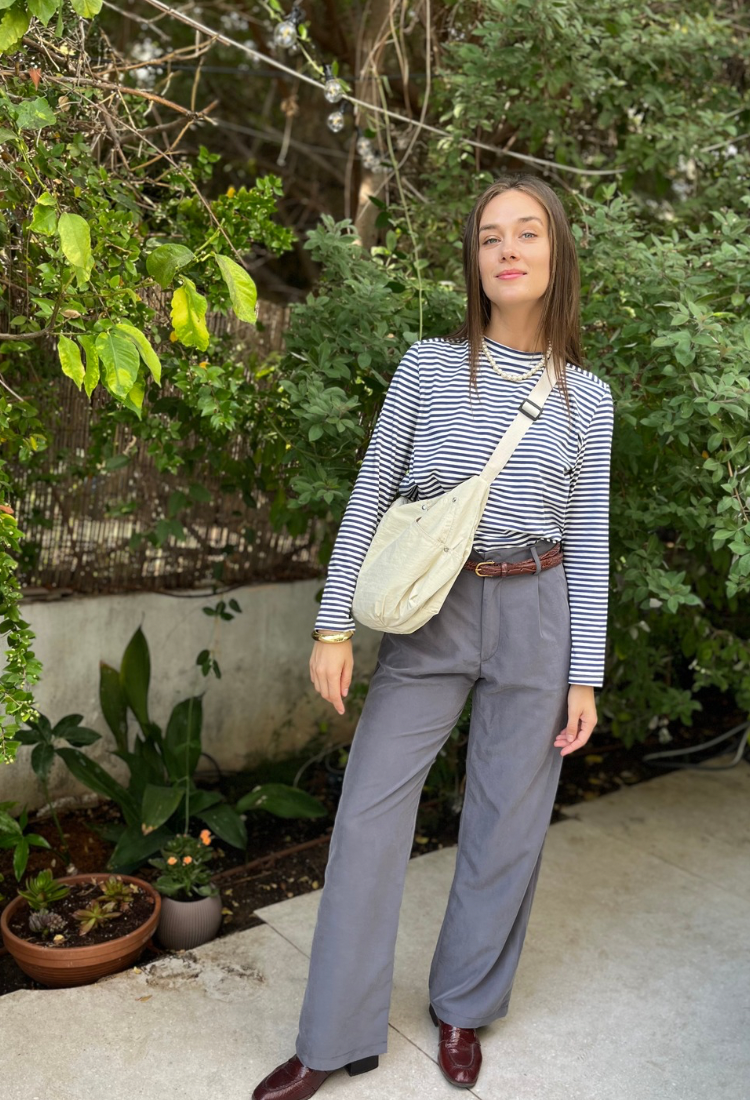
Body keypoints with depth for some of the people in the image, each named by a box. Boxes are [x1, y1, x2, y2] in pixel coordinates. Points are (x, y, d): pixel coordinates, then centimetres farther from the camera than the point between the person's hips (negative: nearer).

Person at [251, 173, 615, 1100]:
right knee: (368, 814, -1)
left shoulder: (586, 395, 4)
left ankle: (463, 1010, 32)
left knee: (507, 824, 9)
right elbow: (369, 496, 1)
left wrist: (585, 674, 2)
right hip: (428, 614, 0)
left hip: (536, 615, 1)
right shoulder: (428, 365, 1)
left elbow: (588, 541, 5)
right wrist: (334, 623, -5)